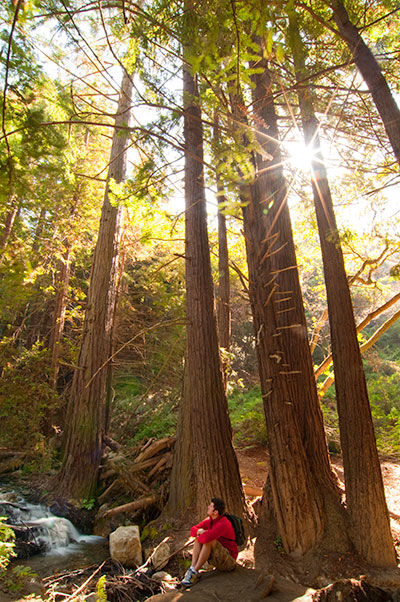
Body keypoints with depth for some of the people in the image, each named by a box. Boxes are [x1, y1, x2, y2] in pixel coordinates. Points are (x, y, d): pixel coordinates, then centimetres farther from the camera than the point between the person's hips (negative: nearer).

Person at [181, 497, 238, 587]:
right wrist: (199, 531, -21)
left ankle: (194, 573, -21)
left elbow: (206, 537, -40)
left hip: (228, 561, -8)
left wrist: (199, 537, -16)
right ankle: (192, 568, -19)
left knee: (209, 540, -30)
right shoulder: (209, 520, 0)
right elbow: (193, 530, 4)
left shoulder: (223, 524, -27)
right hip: (216, 559, 8)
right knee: (199, 537, -8)